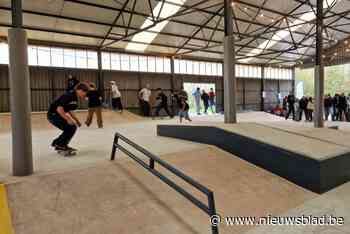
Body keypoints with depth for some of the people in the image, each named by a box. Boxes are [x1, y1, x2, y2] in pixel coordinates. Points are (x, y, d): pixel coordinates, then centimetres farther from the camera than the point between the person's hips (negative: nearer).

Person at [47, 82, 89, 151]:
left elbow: (68, 110, 16)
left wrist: (76, 120, 10)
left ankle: (57, 143, 21)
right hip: (53, 114, -9)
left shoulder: (75, 97, 6)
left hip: (58, 115, 9)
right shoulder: (69, 95, -23)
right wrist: (68, 119, -24)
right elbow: (59, 109, -29)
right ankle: (60, 145, -1)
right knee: (71, 127, -14)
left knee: (72, 127, 9)